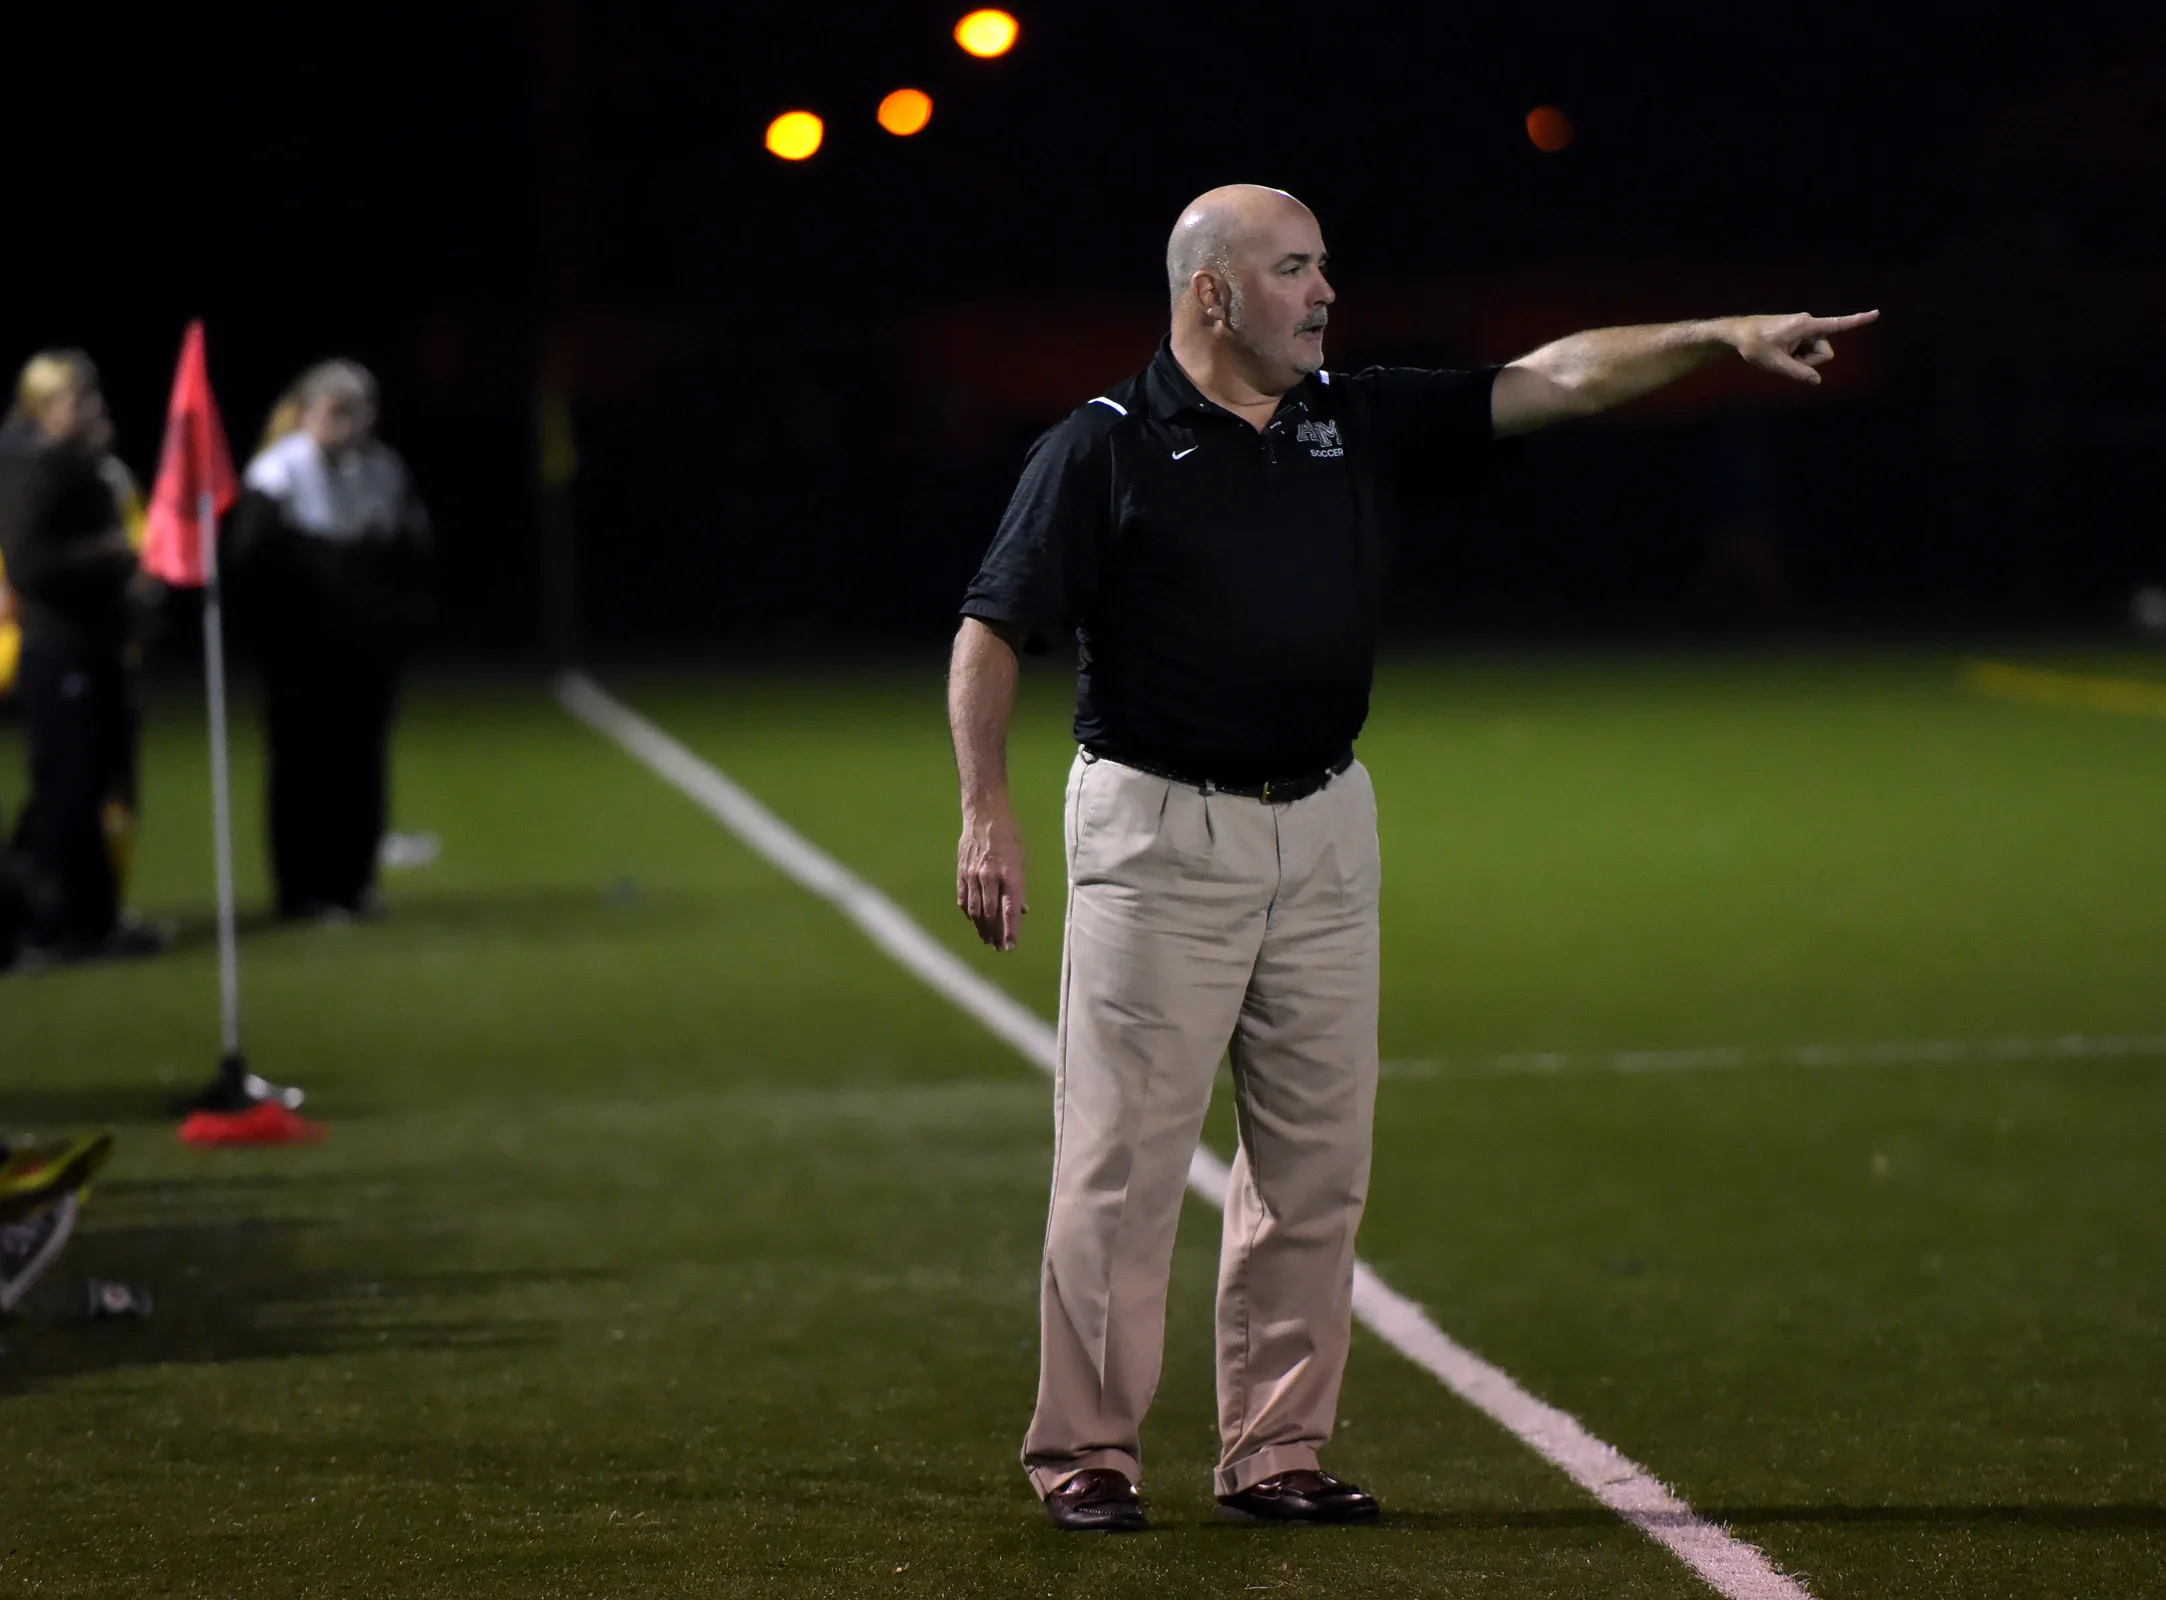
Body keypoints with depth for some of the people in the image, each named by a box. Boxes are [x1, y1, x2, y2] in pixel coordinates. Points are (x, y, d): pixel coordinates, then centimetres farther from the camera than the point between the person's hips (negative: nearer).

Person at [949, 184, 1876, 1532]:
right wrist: (988, 812, -15)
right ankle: (1088, 1452, 3)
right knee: (1125, 1158, -5)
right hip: (1159, 832, -5)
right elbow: (992, 632, -6)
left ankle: (1277, 1450, 14)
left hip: (1326, 831, 6)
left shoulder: (1362, 422, 10)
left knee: (1317, 1164, 6)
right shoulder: (1104, 450, -5)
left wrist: (1723, 338, -3)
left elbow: (1559, 380, 7)